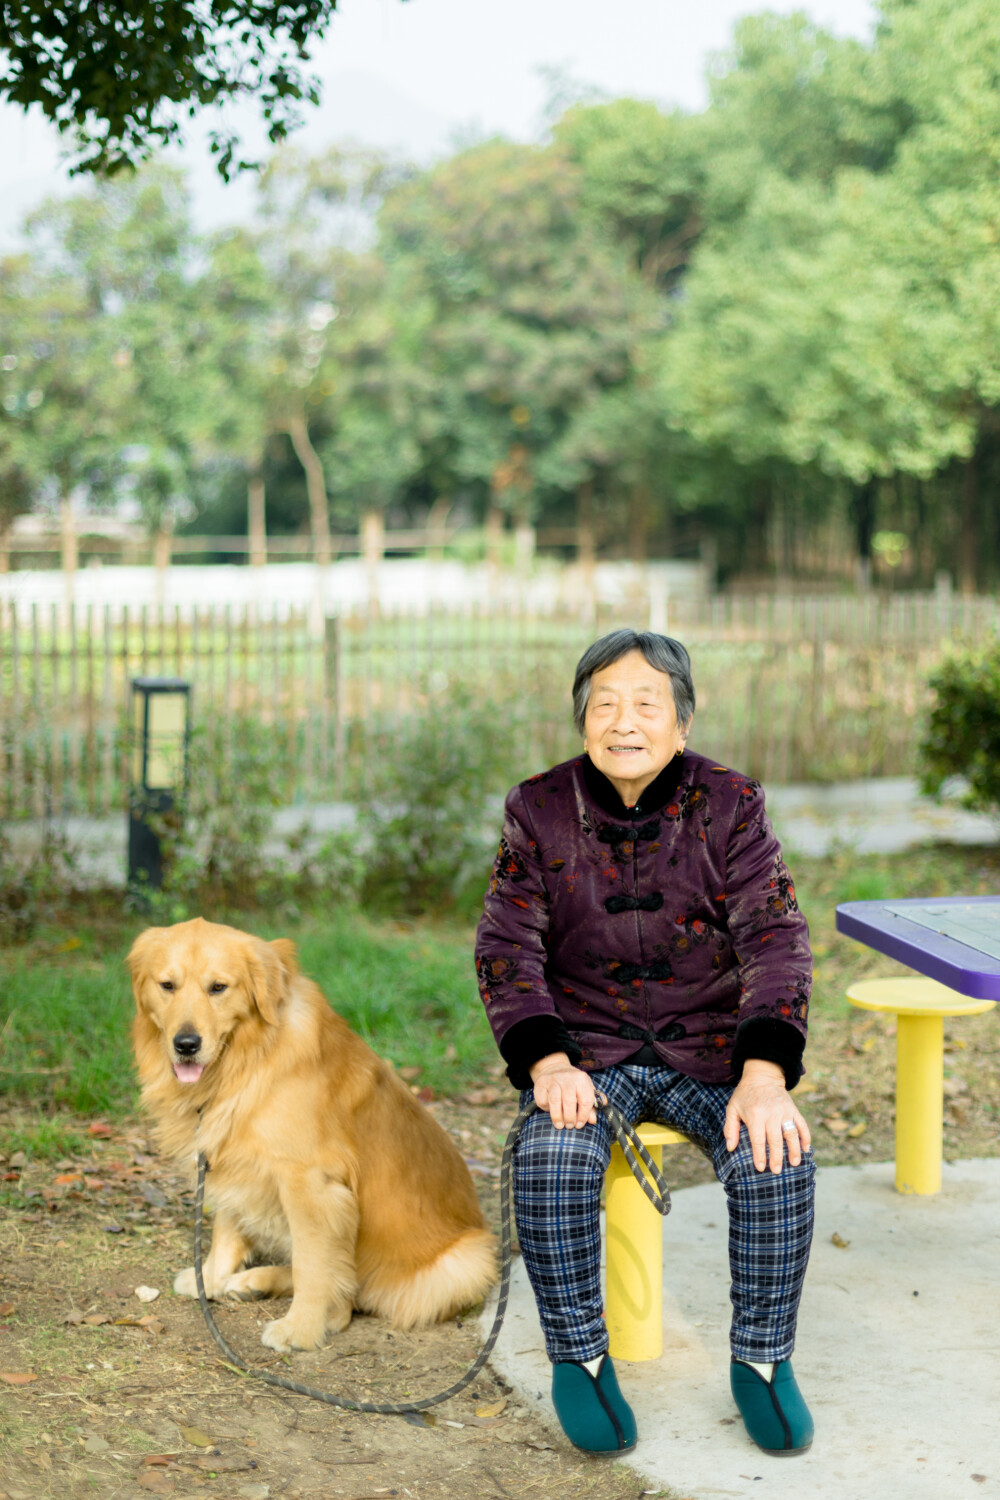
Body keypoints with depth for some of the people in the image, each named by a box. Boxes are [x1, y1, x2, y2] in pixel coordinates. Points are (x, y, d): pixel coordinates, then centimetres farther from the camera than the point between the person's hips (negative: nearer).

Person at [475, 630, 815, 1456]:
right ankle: (578, 1358, -9)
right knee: (552, 1159, -30)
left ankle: (763, 1359, -5)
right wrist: (547, 1061, -22)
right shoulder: (540, 810, -2)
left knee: (775, 1158, -27)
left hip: (709, 1045, 0)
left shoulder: (729, 804, -4)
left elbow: (775, 937, -10)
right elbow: (507, 947, -5)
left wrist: (765, 1070, -25)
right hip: (591, 1047, 0)